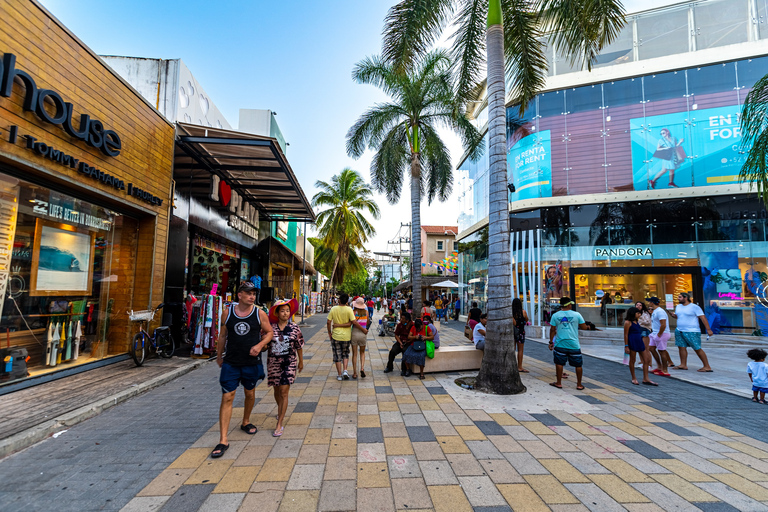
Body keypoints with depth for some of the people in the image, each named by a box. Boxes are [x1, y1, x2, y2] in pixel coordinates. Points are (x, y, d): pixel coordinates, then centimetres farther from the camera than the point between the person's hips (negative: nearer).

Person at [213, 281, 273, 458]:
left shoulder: (260, 314, -7)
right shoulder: (227, 312, -4)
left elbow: (269, 332, 2)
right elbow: (222, 335, 7)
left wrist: (259, 345, -16)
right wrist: (219, 356, 14)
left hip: (252, 362, 1)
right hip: (231, 362, 0)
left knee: (250, 393, 18)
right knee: (227, 397, -4)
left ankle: (246, 422, 44)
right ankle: (223, 440, 3)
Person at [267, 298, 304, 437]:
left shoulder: (294, 328, -4)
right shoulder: (270, 328, -5)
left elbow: (299, 346, 5)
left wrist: (301, 362, 11)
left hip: (289, 363, -2)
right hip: (273, 362, 2)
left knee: (284, 392, -6)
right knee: (277, 390, 16)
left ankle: (279, 424, 2)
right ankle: (281, 411, 46)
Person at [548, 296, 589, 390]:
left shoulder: (555, 315, -2)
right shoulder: (577, 314, -4)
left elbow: (552, 330, 1)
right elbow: (584, 327, 2)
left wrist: (551, 342, 9)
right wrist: (588, 327, 25)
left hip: (560, 344, 0)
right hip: (574, 344, 0)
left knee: (559, 363, 8)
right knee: (578, 364, 12)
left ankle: (559, 383, 15)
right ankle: (579, 384, 20)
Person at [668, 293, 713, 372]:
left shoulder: (694, 307, -9)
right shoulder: (678, 307, 12)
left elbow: (703, 318, -11)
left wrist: (708, 329, -15)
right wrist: (672, 314, -1)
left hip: (692, 332, -7)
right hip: (679, 331, 7)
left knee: (697, 349, -3)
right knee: (681, 347, 7)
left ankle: (707, 367, 6)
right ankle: (683, 365, 14)